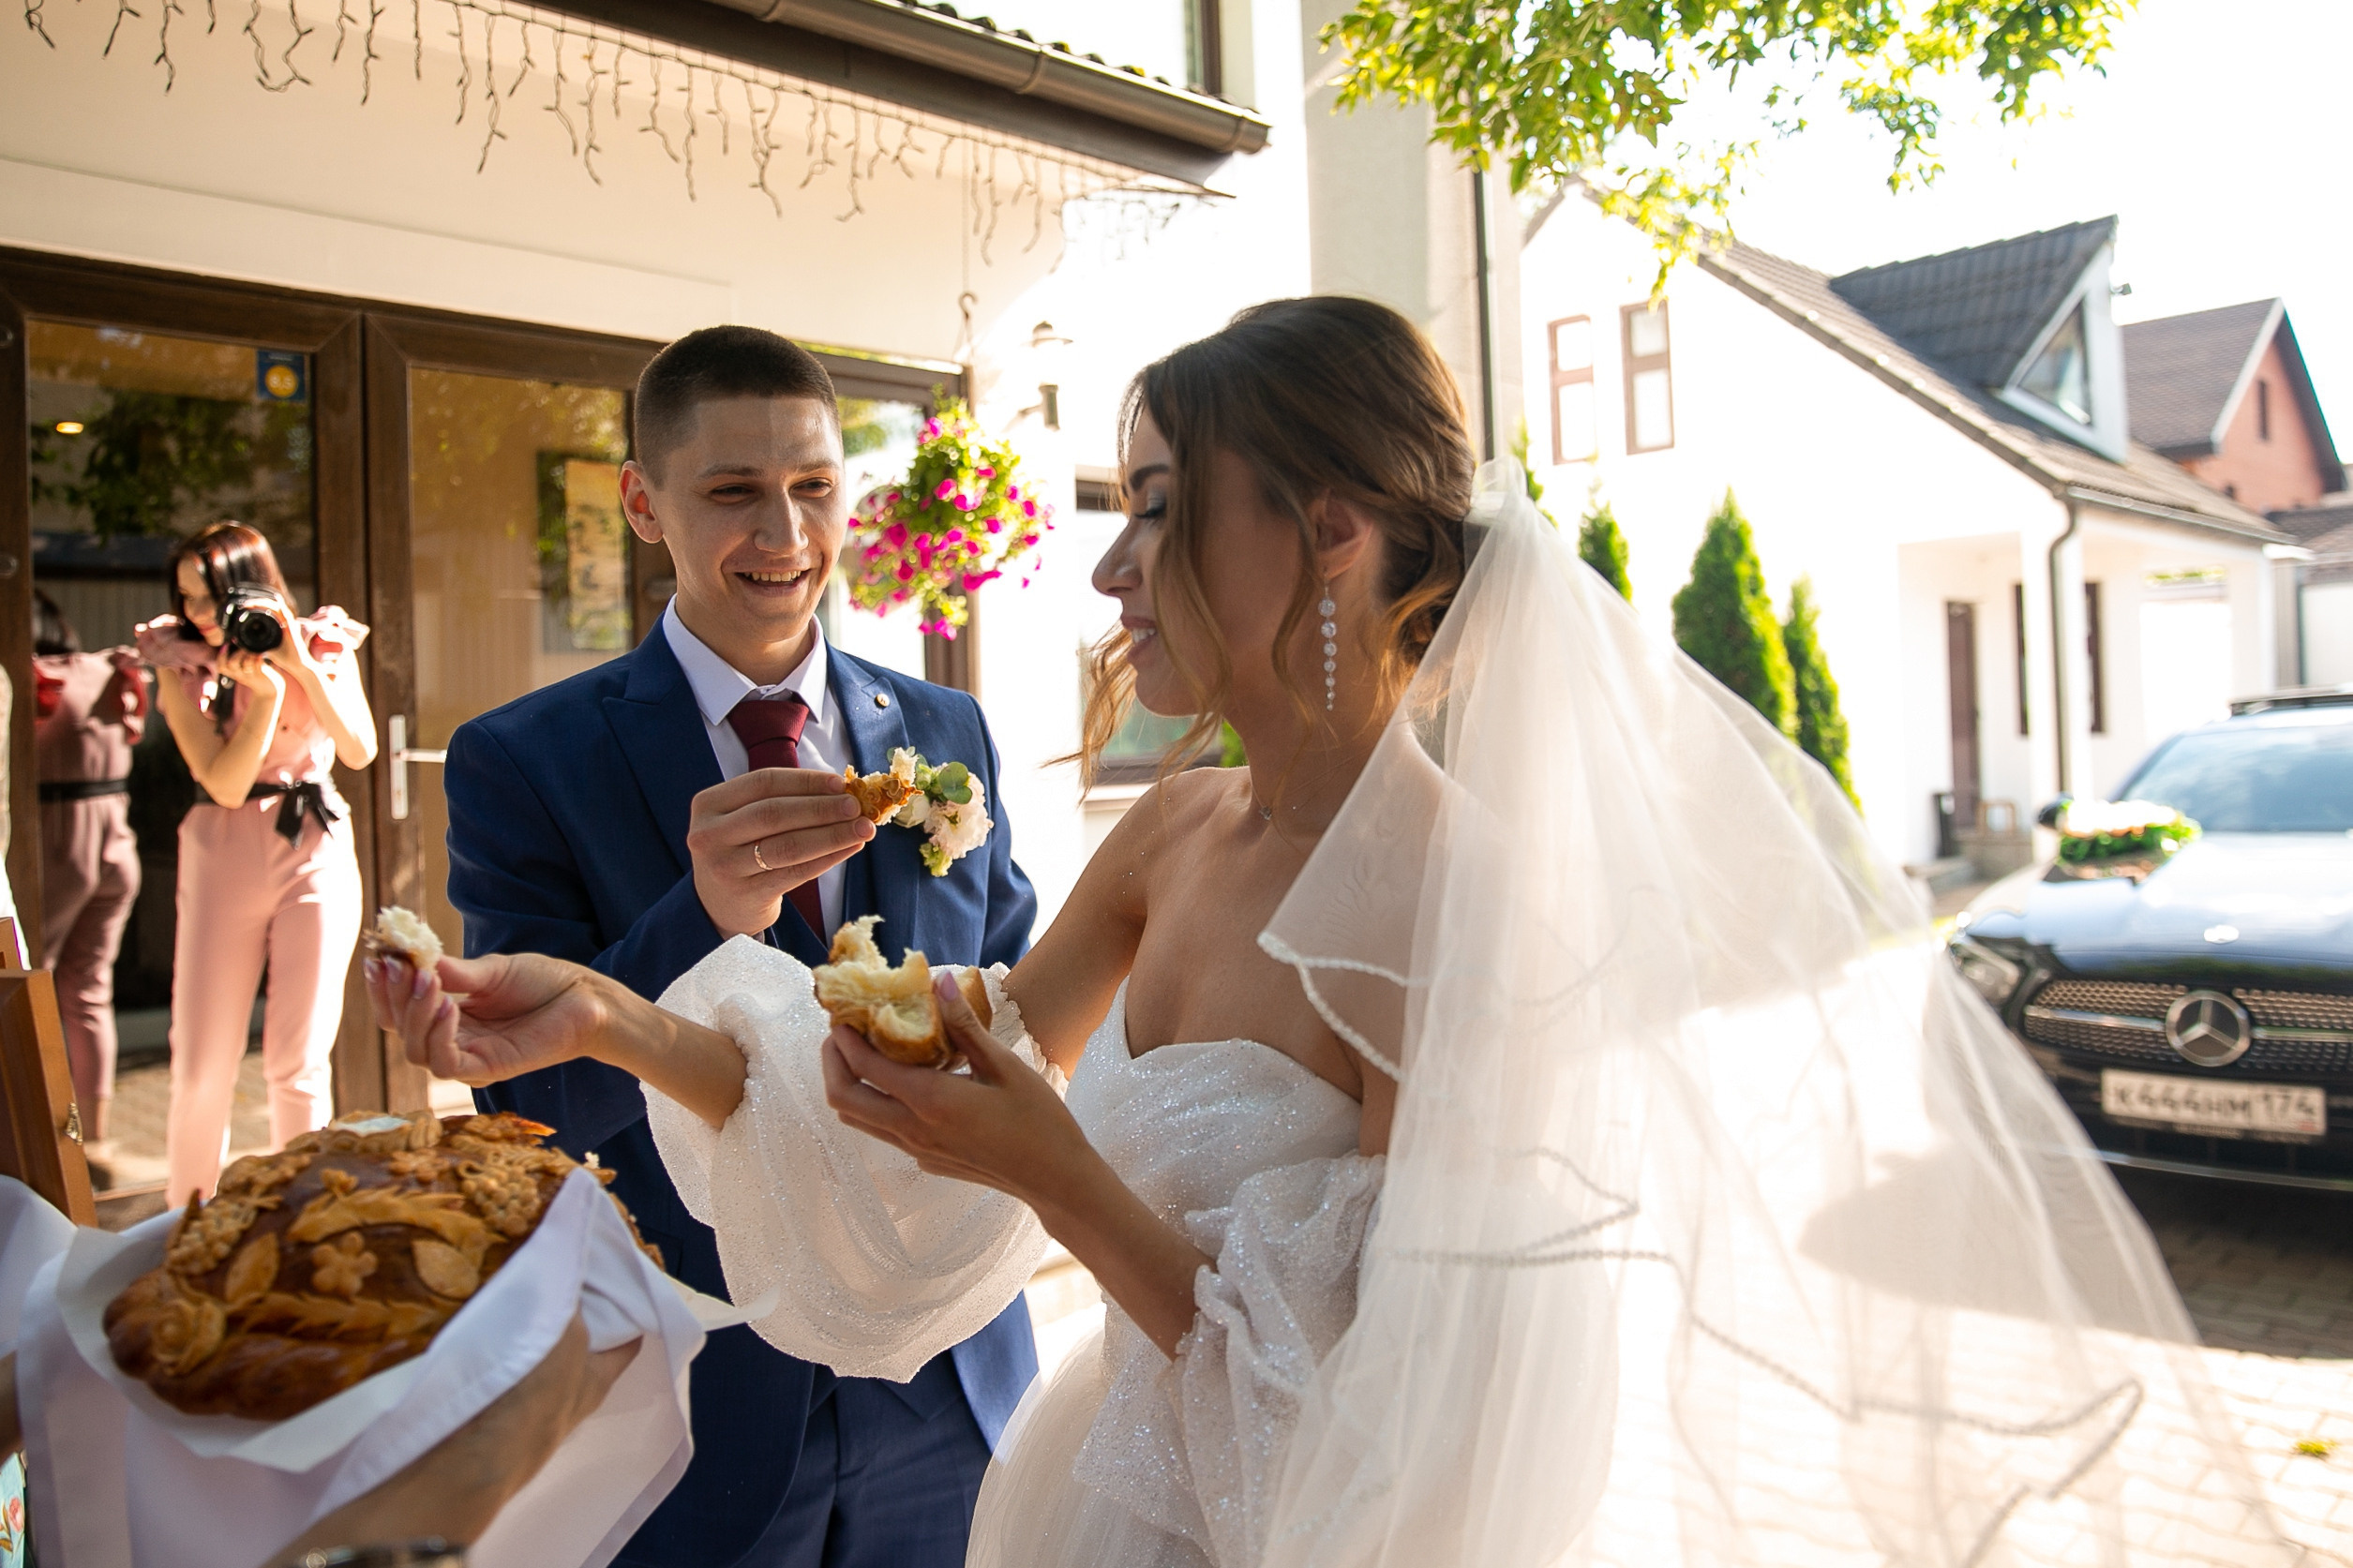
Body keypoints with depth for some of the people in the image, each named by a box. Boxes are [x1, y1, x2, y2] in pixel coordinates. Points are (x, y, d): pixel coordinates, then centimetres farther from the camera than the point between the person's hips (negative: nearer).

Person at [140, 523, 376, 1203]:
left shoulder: (325, 645, 3)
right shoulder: (181, 666, 0)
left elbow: (360, 751, -9)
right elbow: (225, 783, -10)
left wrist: (303, 668, -15)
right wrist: (265, 693, -18)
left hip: (316, 851, 0)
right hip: (223, 857, 0)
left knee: (298, 1062, 2)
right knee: (201, 1066, 1)